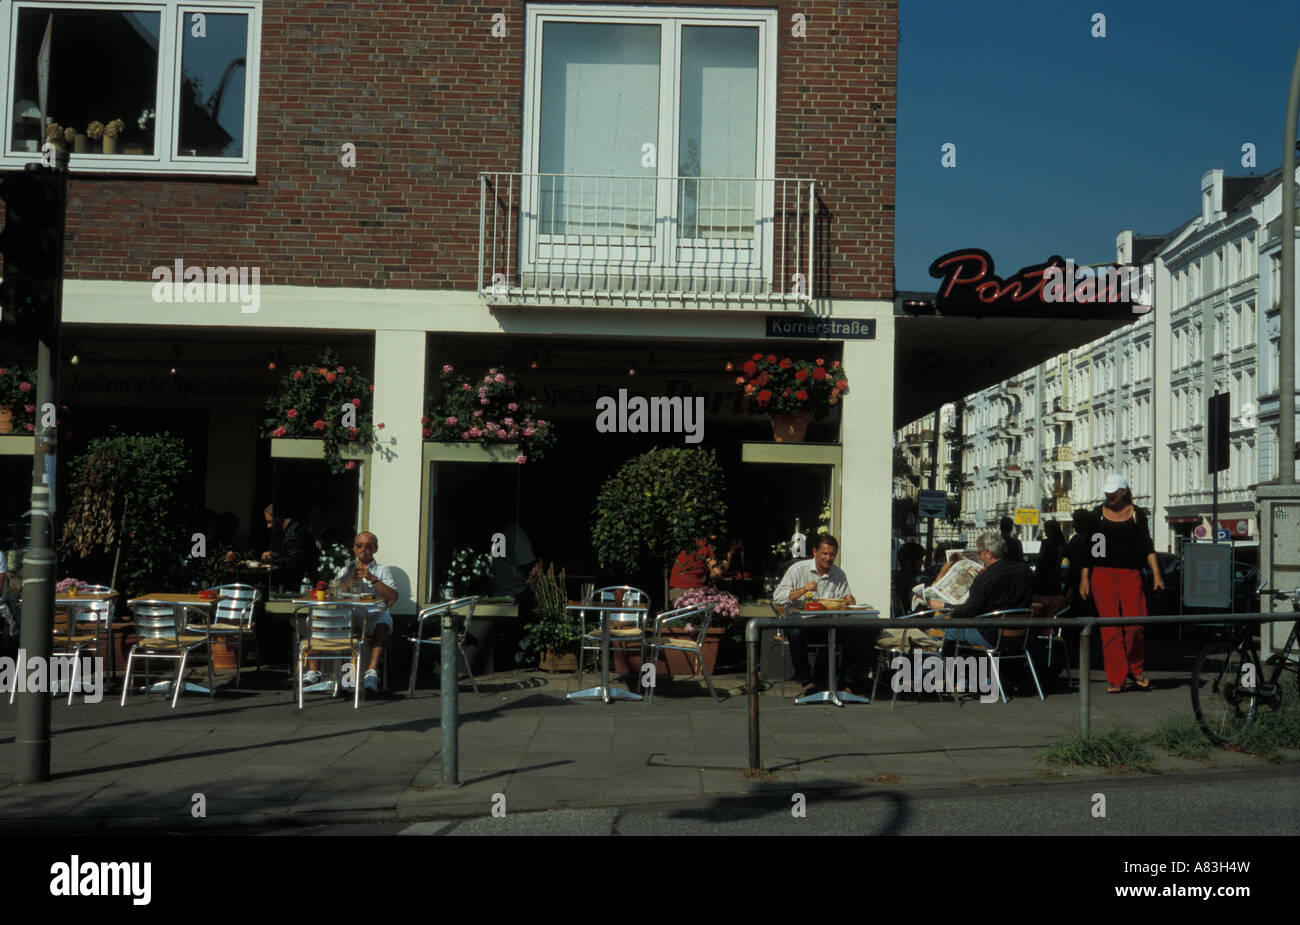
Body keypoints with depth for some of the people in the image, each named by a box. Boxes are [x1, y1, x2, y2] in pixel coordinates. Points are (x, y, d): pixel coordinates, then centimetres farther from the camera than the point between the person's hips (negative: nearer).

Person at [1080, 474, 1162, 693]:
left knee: (1135, 623, -9)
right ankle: (1116, 678, -1)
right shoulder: (1098, 514, 8)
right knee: (1110, 627, -5)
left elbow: (1147, 546, 9)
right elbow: (1089, 547, 9)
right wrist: (1084, 577, 3)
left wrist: (1156, 574, 0)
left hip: (1130, 574, 0)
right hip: (1102, 574, 0)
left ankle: (1135, 671, 13)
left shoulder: (1136, 515, 8)